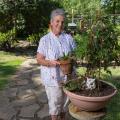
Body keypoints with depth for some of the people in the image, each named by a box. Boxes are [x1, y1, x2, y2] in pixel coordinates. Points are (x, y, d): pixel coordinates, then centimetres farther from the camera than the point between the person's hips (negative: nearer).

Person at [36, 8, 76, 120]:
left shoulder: (68, 38, 2)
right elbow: (39, 59, -6)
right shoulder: (45, 40, -7)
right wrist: (51, 62, -25)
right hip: (52, 78, -3)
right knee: (54, 104, 8)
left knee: (65, 102, 17)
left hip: (67, 77, 3)